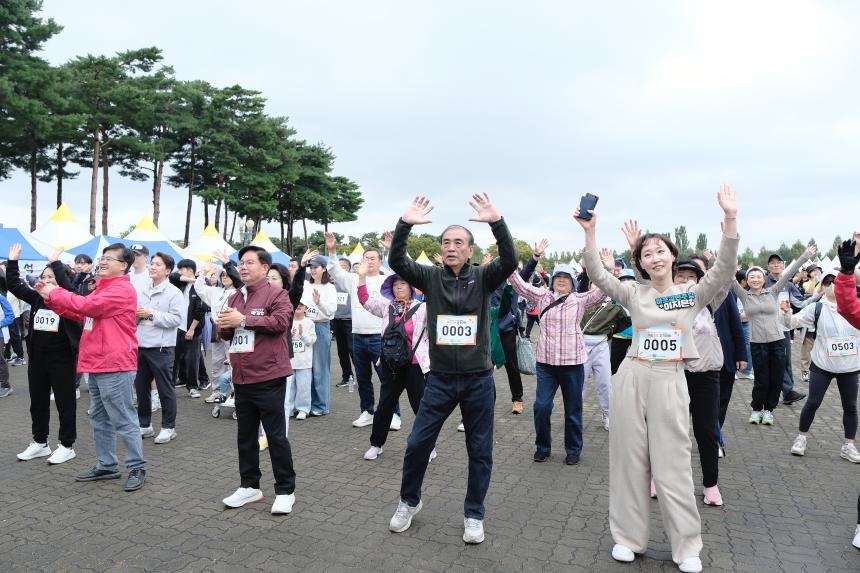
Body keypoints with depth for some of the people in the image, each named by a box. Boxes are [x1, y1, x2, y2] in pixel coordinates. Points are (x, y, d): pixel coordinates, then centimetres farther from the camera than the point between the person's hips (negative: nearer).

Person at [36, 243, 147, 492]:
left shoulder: (122, 289, -14)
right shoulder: (102, 288, 19)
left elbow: (87, 305, -21)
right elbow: (80, 314, 22)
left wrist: (55, 293, -6)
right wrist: (52, 299, 11)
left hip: (115, 366, -10)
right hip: (98, 364, 10)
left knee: (123, 420, -4)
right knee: (100, 419, 16)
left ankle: (137, 468, 6)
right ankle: (106, 466, 26)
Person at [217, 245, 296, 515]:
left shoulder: (276, 294, -6)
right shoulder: (235, 298, 15)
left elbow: (280, 321, -22)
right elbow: (226, 333, 19)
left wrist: (243, 320, -18)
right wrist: (223, 325, -6)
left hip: (268, 378, -7)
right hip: (241, 378, 7)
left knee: (276, 435, 0)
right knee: (245, 435, 16)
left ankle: (285, 490, 12)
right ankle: (250, 485, 31)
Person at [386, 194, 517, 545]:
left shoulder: (483, 277, -2)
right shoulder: (431, 277, 0)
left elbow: (510, 260, -20)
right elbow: (396, 262, -13)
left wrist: (496, 221, -33)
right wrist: (405, 224, -27)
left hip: (478, 380, 0)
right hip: (440, 379, 1)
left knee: (480, 451, 10)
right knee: (417, 444, 8)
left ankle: (474, 514, 29)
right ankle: (409, 501, 32)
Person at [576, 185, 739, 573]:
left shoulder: (693, 294, 3)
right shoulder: (634, 294, 4)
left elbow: (725, 271, -12)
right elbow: (597, 275, -6)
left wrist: (730, 219, -22)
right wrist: (590, 233, -16)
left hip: (670, 382, -1)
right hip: (631, 378, 1)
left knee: (673, 466, 4)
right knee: (630, 460, 8)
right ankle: (629, 537, 23)